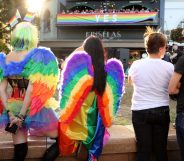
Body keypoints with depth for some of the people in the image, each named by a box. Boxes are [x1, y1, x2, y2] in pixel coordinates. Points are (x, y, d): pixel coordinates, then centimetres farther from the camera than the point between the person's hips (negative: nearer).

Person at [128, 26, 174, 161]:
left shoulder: (136, 65, -5)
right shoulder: (169, 67, -8)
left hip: (140, 111, 0)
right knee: (161, 149, 11)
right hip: (161, 111, 0)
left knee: (143, 150, 5)